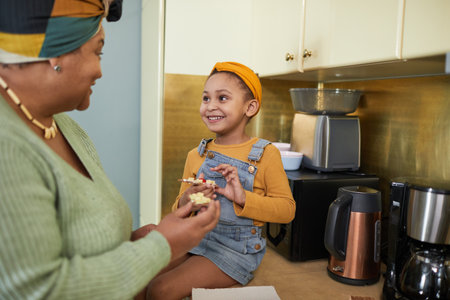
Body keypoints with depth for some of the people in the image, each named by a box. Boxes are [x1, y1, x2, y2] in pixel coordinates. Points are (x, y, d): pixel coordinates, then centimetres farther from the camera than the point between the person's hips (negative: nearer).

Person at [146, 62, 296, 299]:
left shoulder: (265, 155, -7)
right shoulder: (195, 156, 6)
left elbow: (287, 209, -8)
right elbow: (179, 208, 12)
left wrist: (243, 197, -23)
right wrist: (185, 203, -13)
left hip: (236, 249, -5)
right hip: (194, 238, 5)